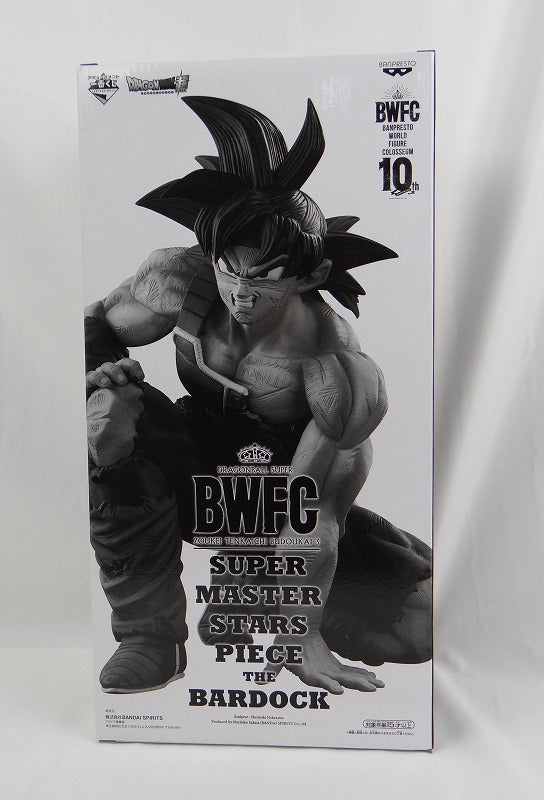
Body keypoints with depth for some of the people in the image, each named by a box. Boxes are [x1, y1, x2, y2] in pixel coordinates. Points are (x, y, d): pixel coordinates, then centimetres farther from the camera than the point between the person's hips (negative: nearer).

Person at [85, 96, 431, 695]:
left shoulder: (340, 368, -28)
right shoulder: (178, 280, -19)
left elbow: (311, 504, -25)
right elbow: (95, 326, -2)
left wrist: (303, 637, -20)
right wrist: (103, 370, -25)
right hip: (194, 479, 2)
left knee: (421, 617, -12)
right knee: (111, 414, -30)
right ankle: (150, 633, -13)